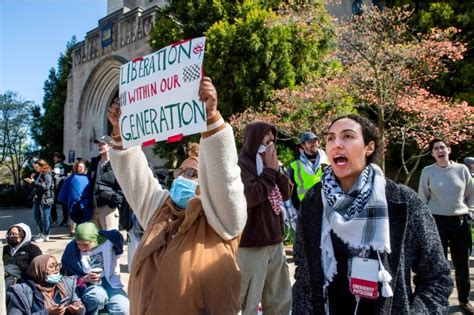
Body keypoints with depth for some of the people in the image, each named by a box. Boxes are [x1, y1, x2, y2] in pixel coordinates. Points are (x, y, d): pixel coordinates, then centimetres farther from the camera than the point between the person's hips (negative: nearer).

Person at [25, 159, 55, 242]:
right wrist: (31, 182, 6)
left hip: (45, 200, -10)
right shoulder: (38, 174, 14)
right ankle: (41, 233, 31)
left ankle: (46, 236, 9)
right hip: (37, 199, 10)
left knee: (45, 217, -1)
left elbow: (46, 186, -26)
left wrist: (33, 182, -25)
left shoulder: (47, 175, -13)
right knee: (37, 217, 16)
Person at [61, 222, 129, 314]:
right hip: (87, 285, -1)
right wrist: (85, 279, -21)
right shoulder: (71, 249, -11)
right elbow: (68, 277, 0)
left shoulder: (108, 239, -14)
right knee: (99, 296, -37)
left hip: (110, 282, 1)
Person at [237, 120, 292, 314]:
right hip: (251, 244, -8)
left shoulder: (267, 163, 14)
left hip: (275, 241, 8)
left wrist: (276, 169, -3)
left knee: (281, 299, 18)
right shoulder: (240, 164, -11)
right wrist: (269, 170, -13)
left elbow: (286, 194, 11)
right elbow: (252, 197, -23)